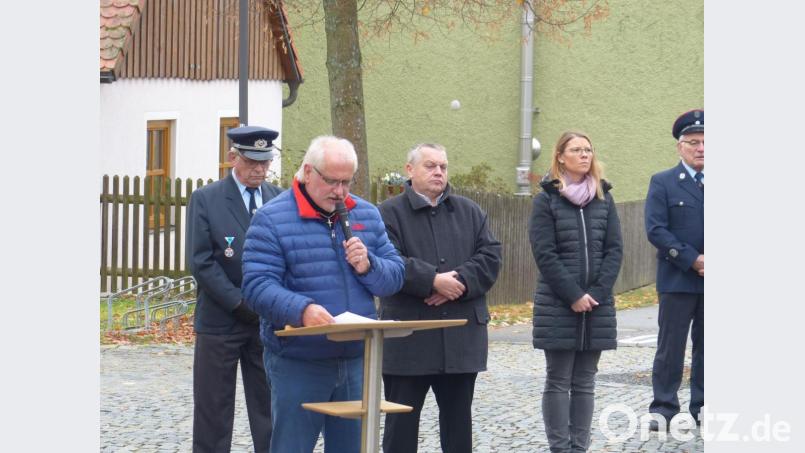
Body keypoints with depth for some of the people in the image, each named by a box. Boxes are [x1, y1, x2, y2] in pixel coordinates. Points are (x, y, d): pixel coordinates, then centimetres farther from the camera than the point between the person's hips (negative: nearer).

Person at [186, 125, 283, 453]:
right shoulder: (205, 200, -3)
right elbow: (200, 262, -9)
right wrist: (239, 304, -13)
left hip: (270, 319, 3)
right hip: (221, 321, -3)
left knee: (269, 406, 5)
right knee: (214, 410, 4)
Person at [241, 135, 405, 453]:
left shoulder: (367, 215, 10)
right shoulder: (272, 220, -6)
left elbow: (395, 275, 10)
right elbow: (257, 286, -16)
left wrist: (368, 266, -12)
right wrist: (301, 309, -33)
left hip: (356, 360, 5)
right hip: (297, 364, -5)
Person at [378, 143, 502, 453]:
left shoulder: (470, 212, 13)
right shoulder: (390, 213, -1)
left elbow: (490, 256, 3)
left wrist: (461, 282, -14)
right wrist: (433, 281, -20)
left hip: (462, 335, 4)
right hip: (408, 336, -4)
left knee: (458, 418, 12)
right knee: (401, 420, 2)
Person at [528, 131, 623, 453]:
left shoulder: (604, 199, 10)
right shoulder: (546, 200, -1)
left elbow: (614, 250, 4)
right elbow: (545, 255, -8)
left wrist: (597, 293, -8)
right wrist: (573, 296, -14)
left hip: (598, 305, 4)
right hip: (557, 306, -3)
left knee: (585, 382, 6)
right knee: (558, 381, 0)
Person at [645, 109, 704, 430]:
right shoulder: (663, 183, 1)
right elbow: (656, 230, -8)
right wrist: (693, 260, -15)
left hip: (715, 282, 4)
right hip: (677, 280, -3)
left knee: (707, 347, 8)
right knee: (671, 346, 0)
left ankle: (702, 408, 15)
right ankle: (664, 409, 6)